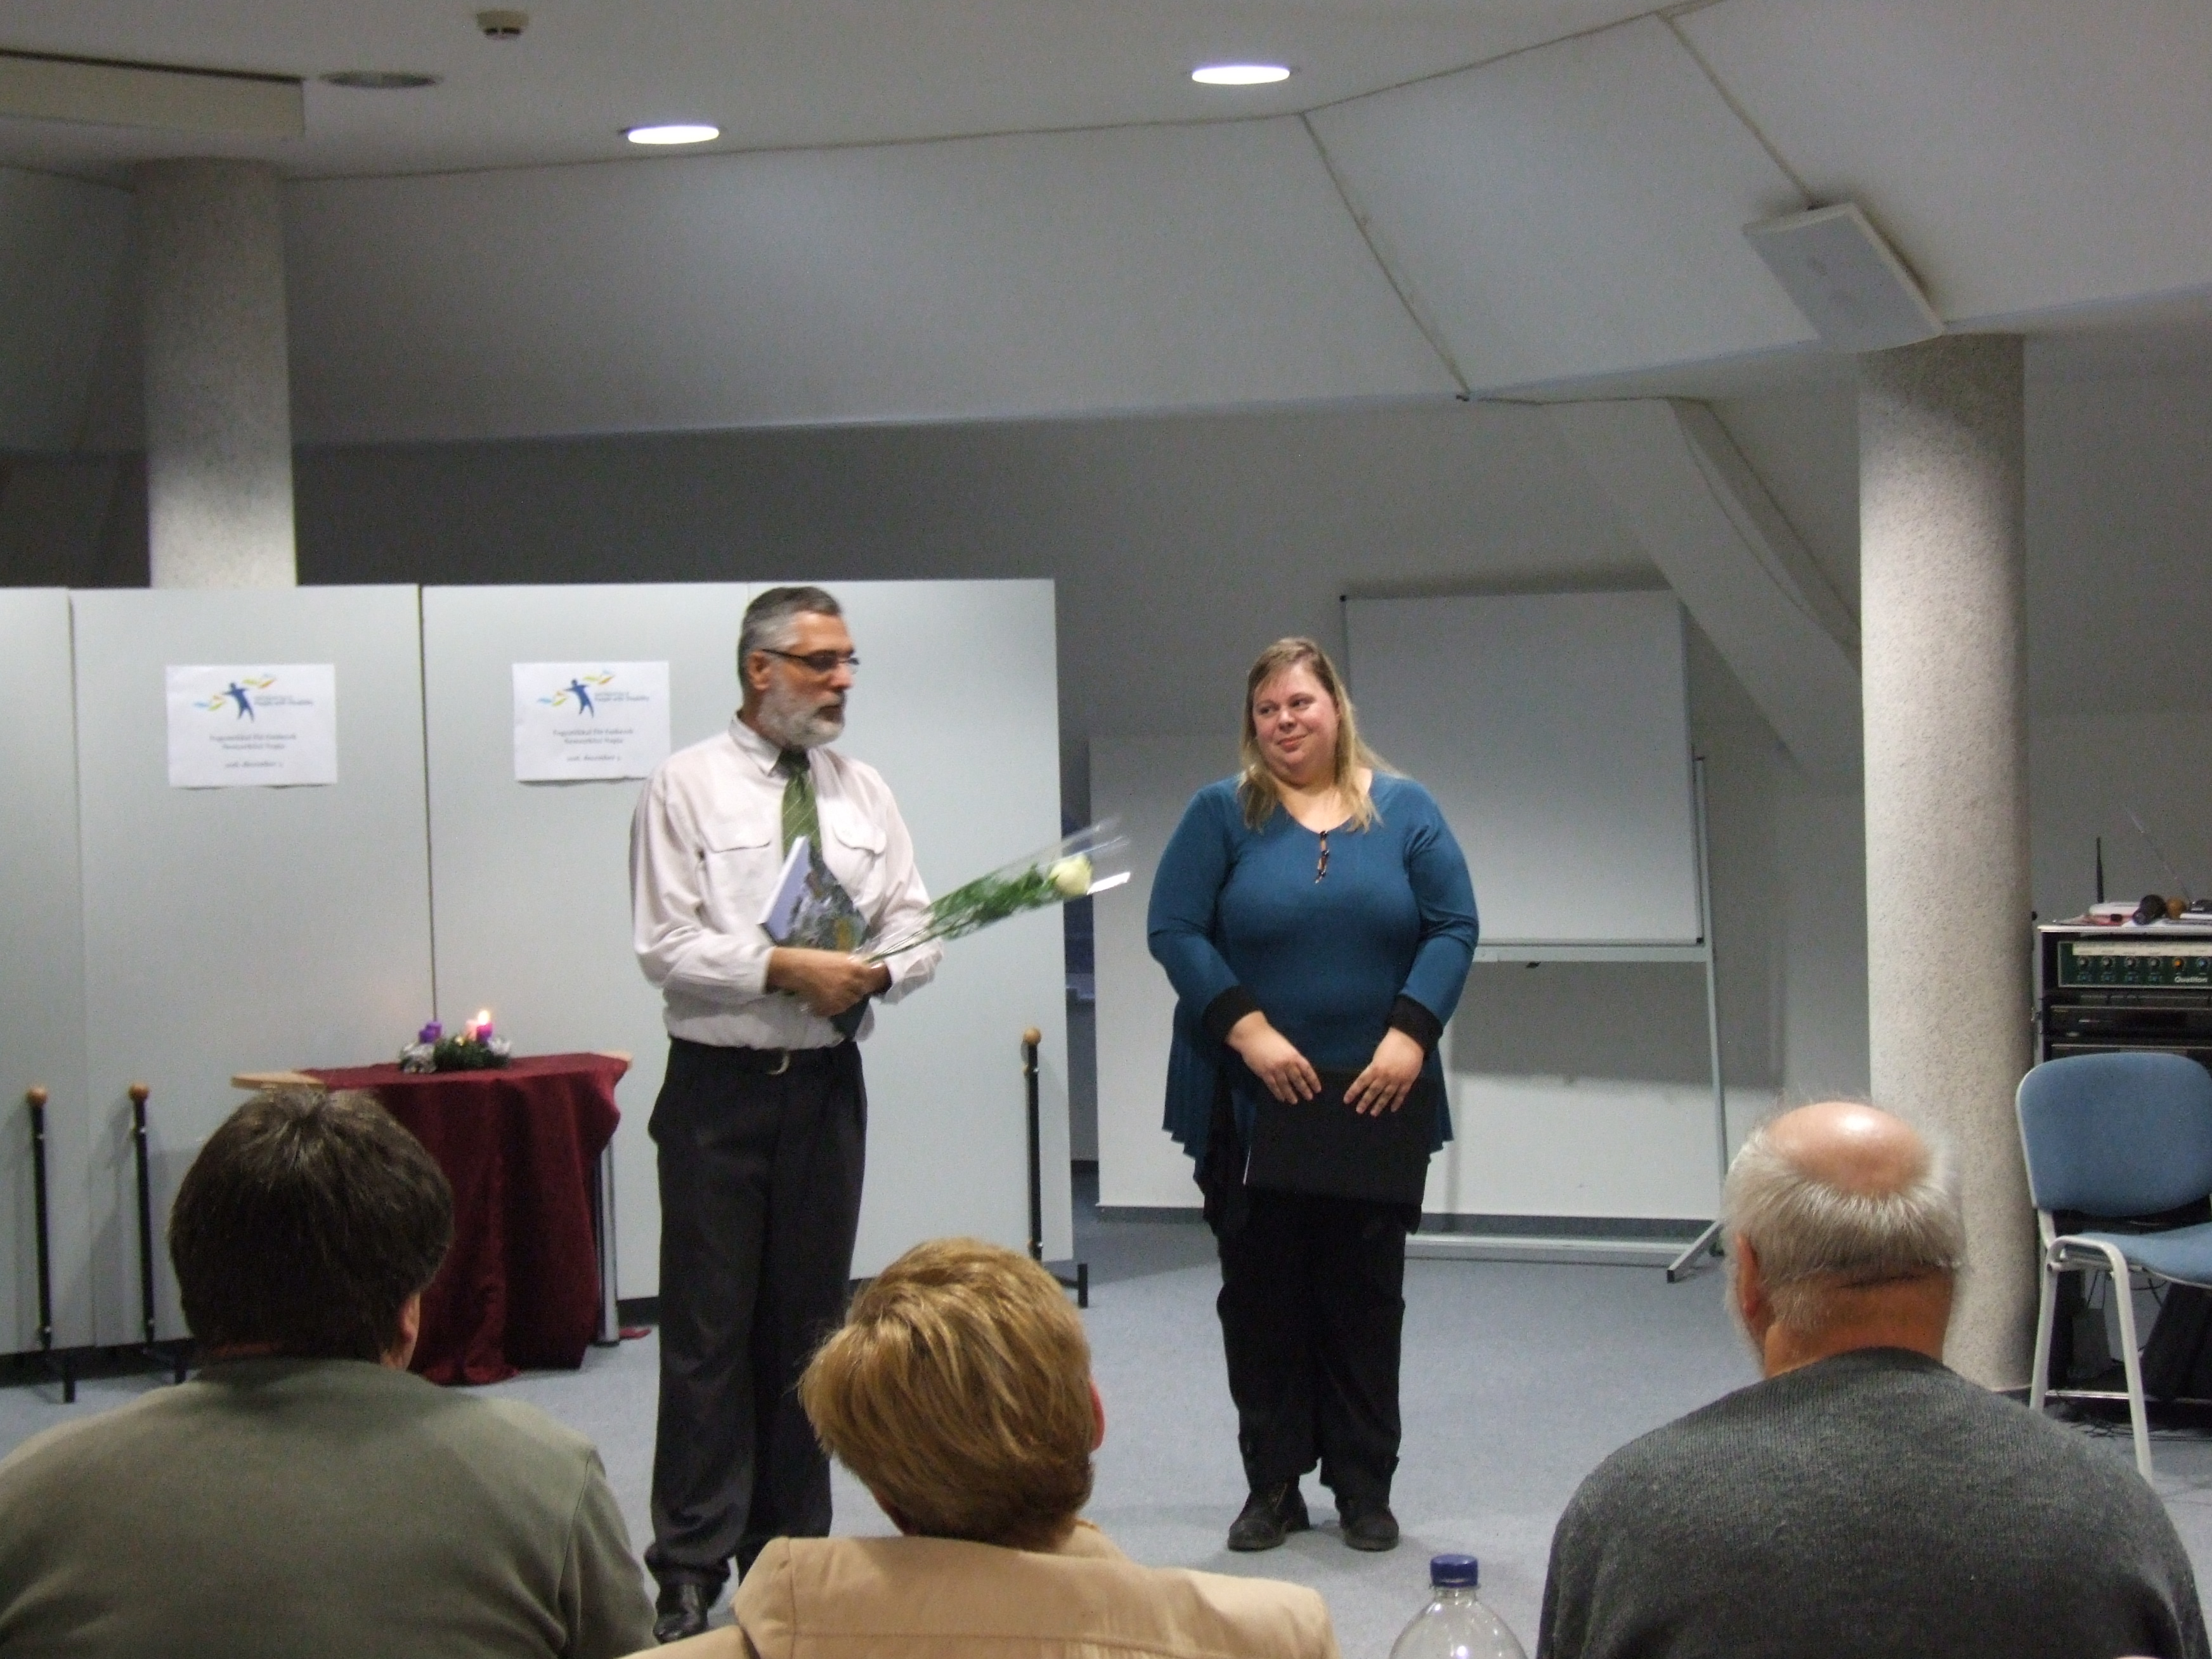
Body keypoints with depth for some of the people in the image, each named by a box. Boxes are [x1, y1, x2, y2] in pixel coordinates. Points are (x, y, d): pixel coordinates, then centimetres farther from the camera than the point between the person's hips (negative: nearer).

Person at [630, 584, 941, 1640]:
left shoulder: (864, 793, 8)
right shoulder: (688, 788, -5)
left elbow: (917, 929, 7)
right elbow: (666, 947, -11)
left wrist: (878, 970, -15)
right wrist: (787, 968, -20)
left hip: (827, 1083, 4)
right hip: (719, 1086, -4)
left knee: (808, 1324, 11)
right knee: (708, 1331, -3)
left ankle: (792, 1550, 21)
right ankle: (691, 1570, 3)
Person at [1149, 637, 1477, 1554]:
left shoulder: (1404, 811, 6)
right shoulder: (1222, 813, 2)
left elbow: (1453, 928, 0)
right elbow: (1174, 930, -5)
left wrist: (1409, 1037, -13)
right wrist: (1250, 1032, -16)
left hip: (1376, 1100, 1)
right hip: (1249, 1099, -1)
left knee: (1366, 1295, 5)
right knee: (1261, 1293, 4)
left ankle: (1363, 1488, 14)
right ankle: (1273, 1486, 13)